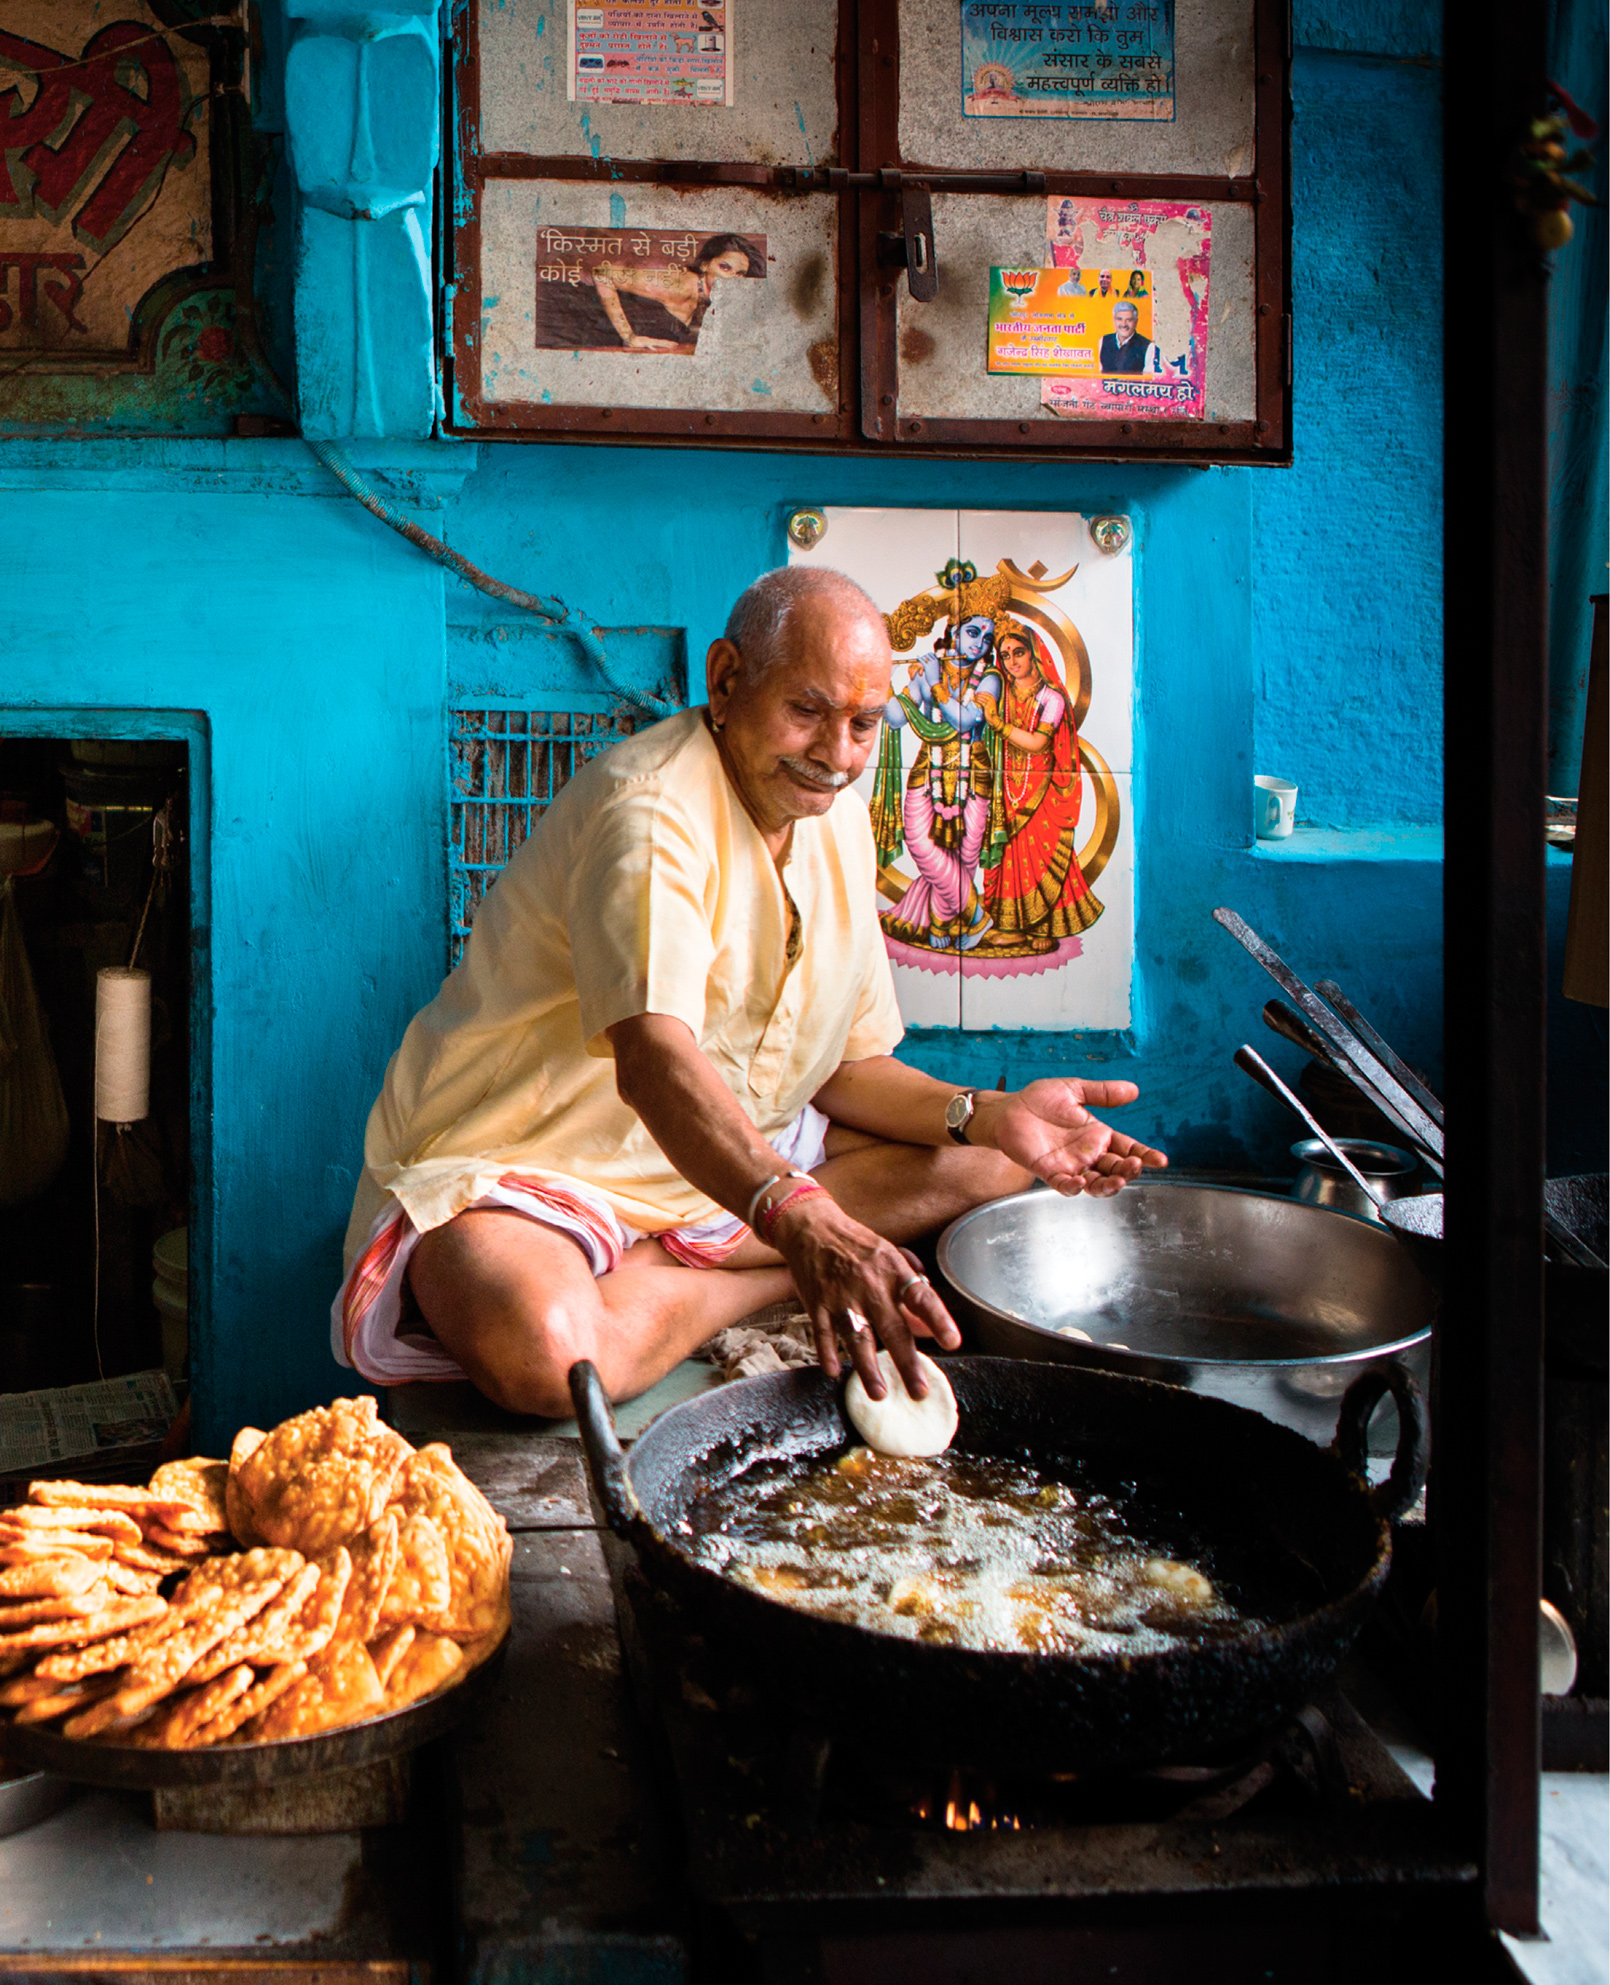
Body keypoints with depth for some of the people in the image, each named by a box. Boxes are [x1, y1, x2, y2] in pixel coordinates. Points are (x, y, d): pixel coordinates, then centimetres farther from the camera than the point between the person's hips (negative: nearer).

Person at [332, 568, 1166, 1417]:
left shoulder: (838, 822, 5)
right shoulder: (649, 811, -22)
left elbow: (847, 1067, 8)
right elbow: (653, 1060, -39)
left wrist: (989, 1115, -10)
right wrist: (798, 1218, -54)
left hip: (731, 1169, 8)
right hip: (516, 1167, -8)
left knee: (989, 1158, 1)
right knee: (539, 1349, -41)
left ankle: (655, 1269, -11)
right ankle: (771, 1282, -11)